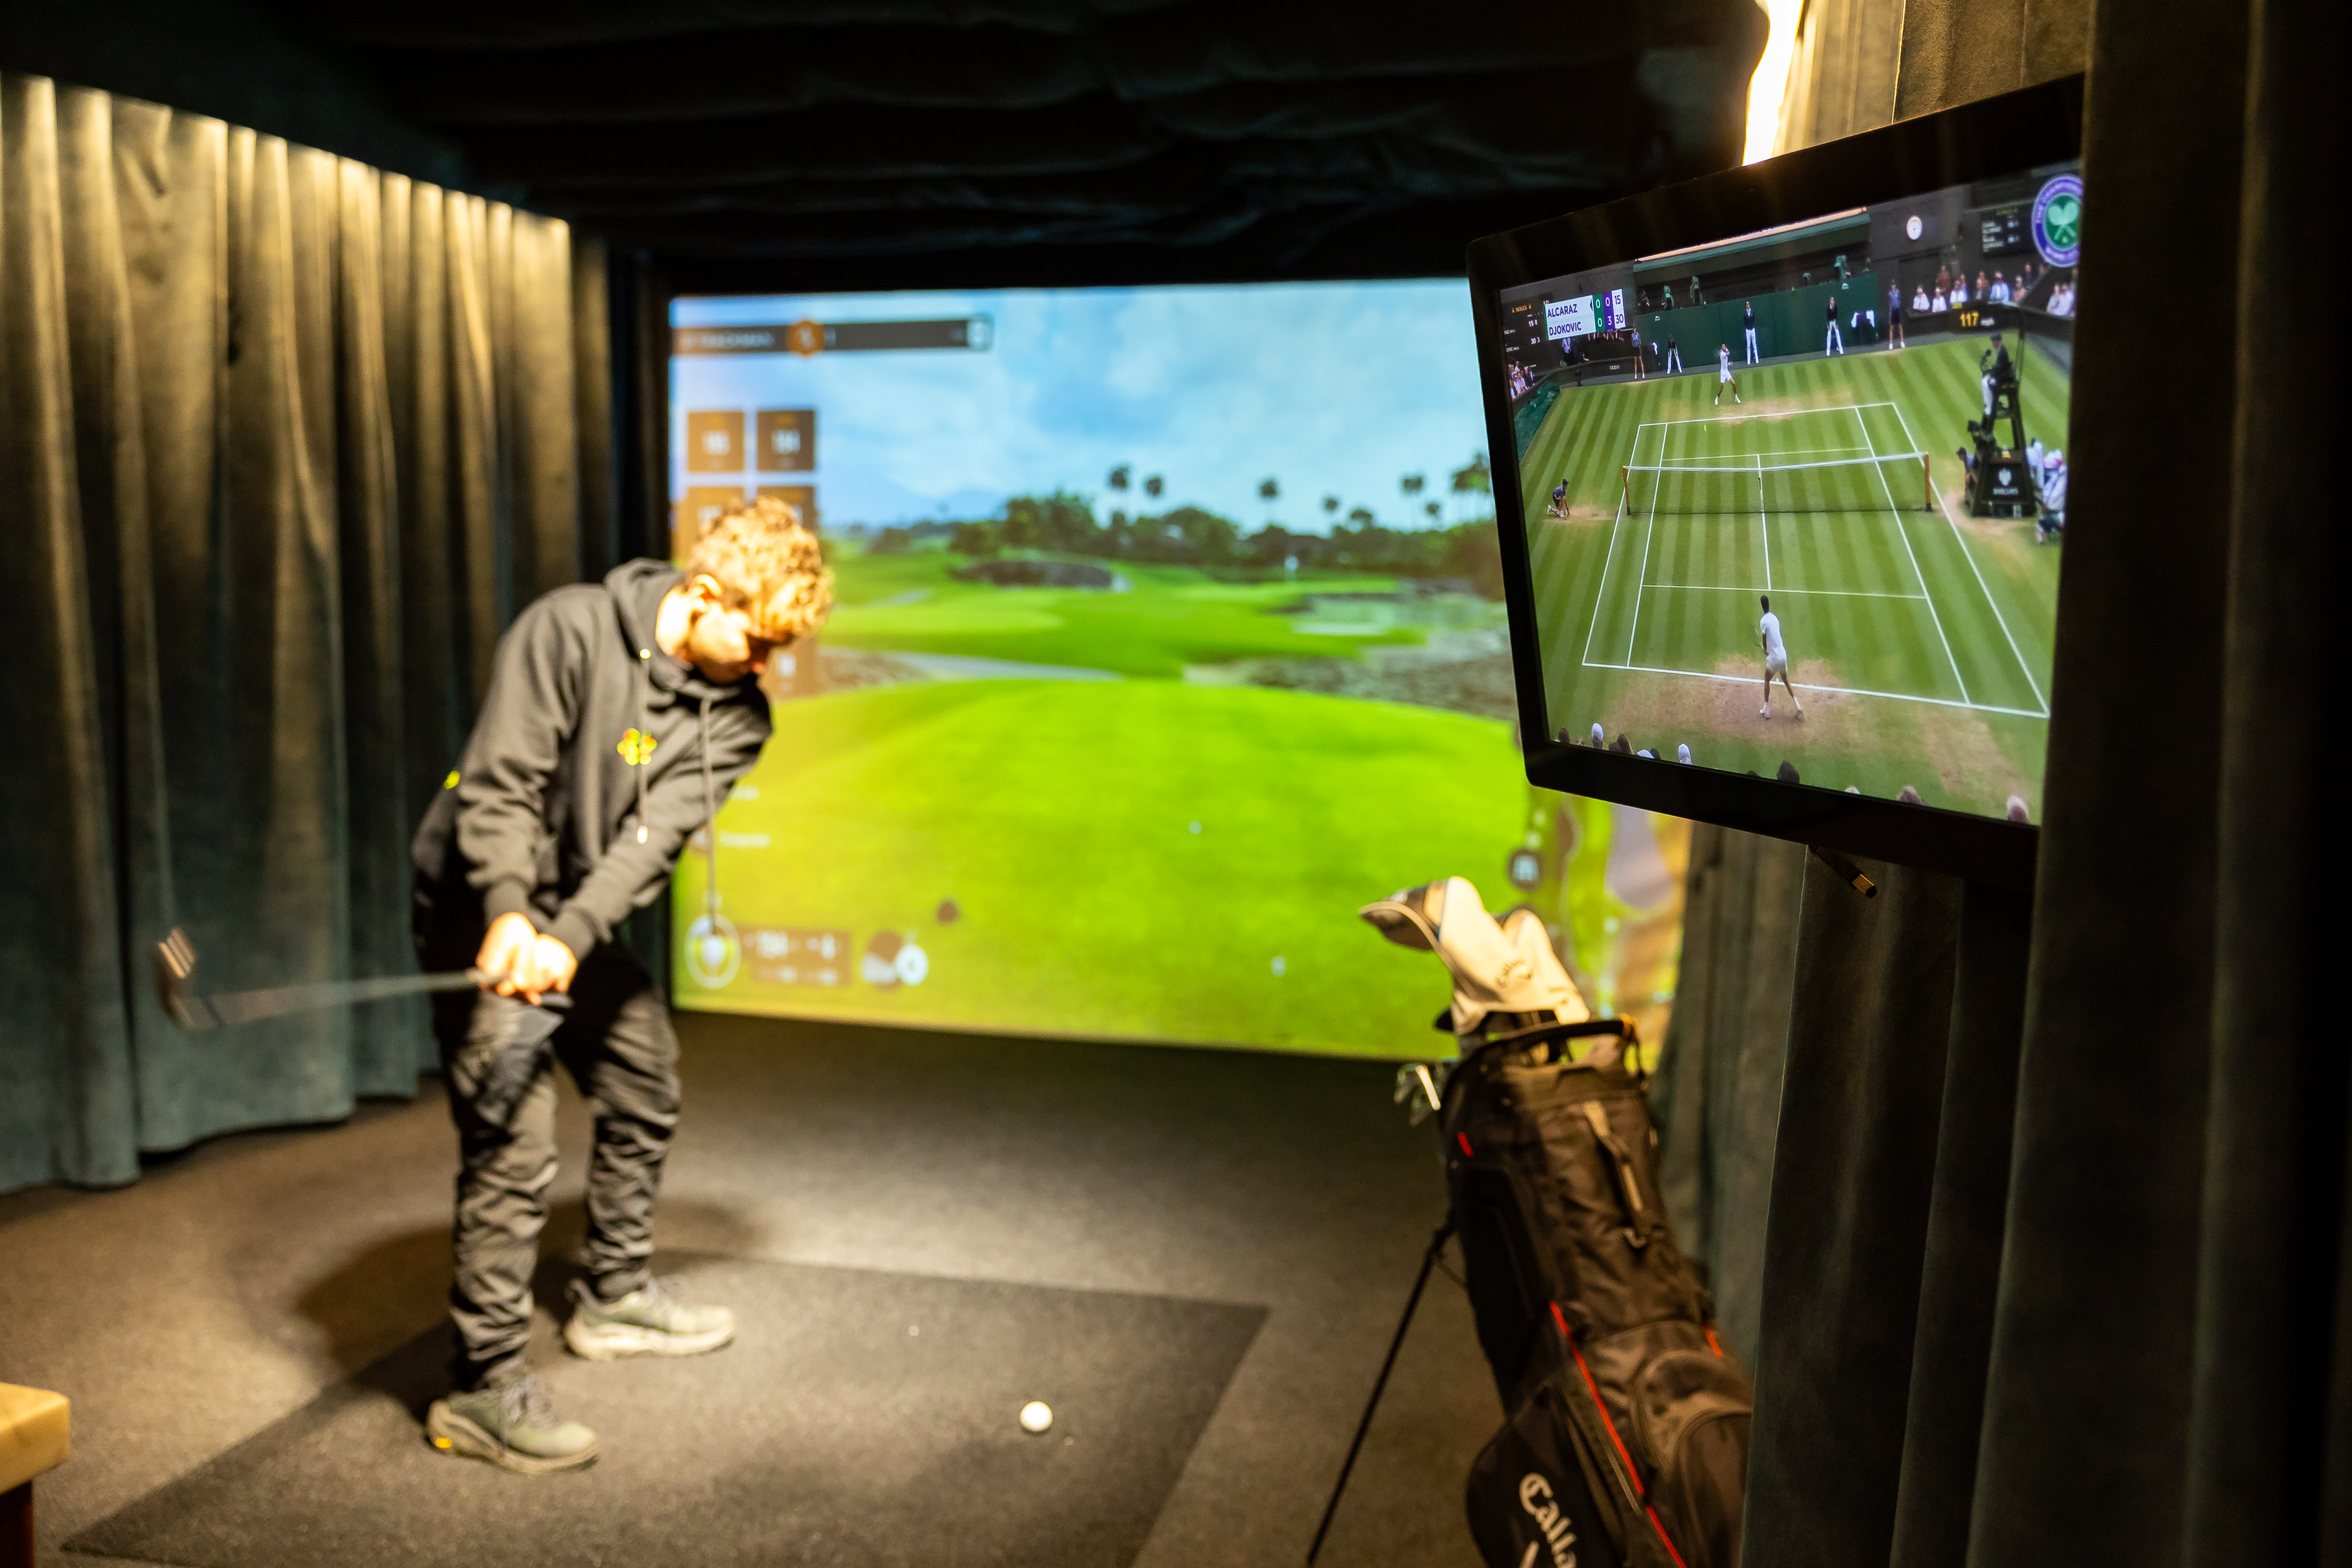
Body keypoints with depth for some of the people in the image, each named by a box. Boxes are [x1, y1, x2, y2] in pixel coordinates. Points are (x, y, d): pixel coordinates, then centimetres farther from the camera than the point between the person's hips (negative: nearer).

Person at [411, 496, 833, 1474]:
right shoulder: (569, 630, -20)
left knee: (646, 1093, 19)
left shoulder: (736, 713, -5)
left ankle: (615, 1298, 40)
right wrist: (510, 916, -38)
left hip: (585, 925, 7)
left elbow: (658, 835, -18)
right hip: (486, 913, -7)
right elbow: (500, 785, -25)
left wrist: (572, 937, -32)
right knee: (513, 1143, -13)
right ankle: (482, 1391, -4)